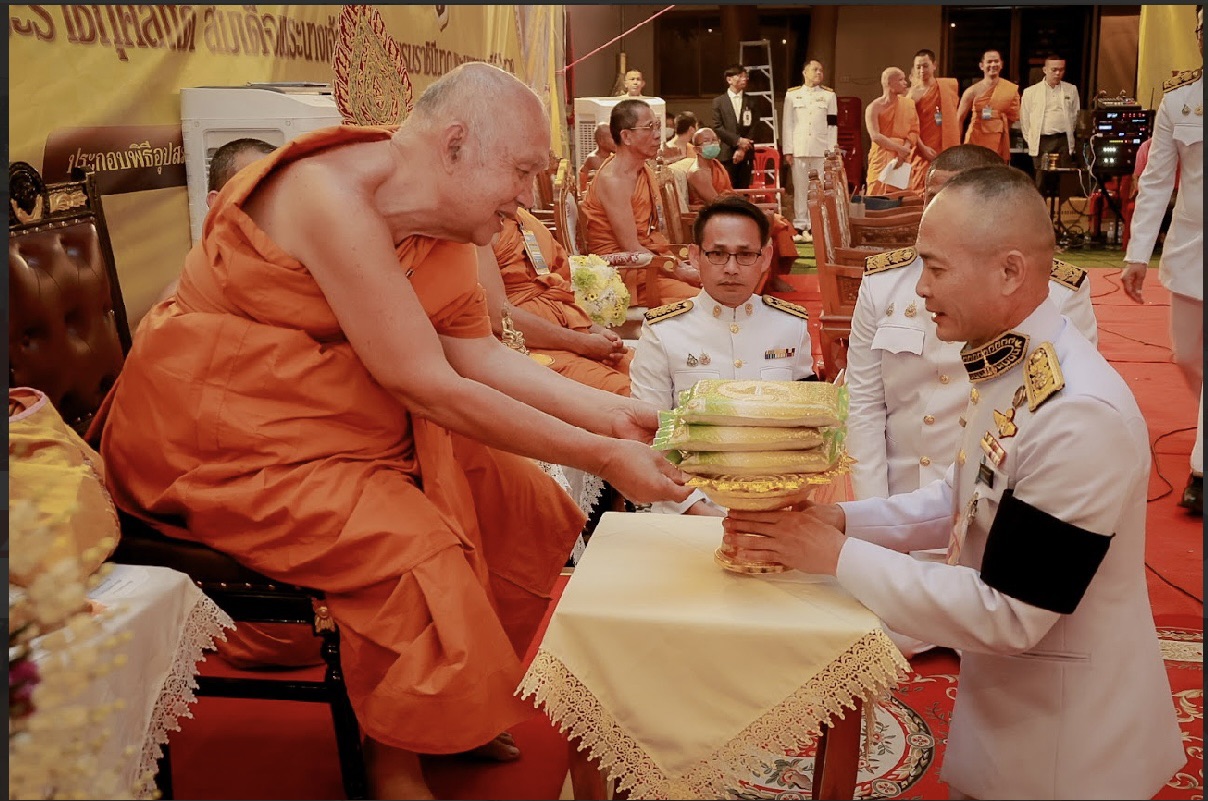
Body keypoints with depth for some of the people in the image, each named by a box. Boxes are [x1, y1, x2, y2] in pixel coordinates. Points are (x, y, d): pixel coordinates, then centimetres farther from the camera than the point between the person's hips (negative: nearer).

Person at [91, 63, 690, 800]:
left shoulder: (445, 217, 0)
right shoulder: (334, 199, -27)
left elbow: (479, 353, -2)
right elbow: (429, 387, -29)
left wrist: (613, 415, -12)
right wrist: (600, 457, -26)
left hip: (348, 417, 9)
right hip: (222, 434, -9)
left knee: (522, 505, 4)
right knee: (414, 550, -26)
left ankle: (452, 704, 20)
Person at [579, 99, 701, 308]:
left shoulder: (645, 171, 13)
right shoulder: (613, 180, -16)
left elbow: (654, 234, 14)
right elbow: (631, 248, -19)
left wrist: (681, 265, 0)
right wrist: (678, 272, -15)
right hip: (622, 272, -9)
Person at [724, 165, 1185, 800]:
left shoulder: (1081, 416, -31)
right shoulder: (1006, 365, -2)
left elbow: (1007, 616, -27)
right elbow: (966, 500, 10)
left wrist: (839, 557, -22)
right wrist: (840, 519, -4)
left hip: (1064, 746, -8)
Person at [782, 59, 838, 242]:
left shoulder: (829, 95, 11)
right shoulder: (792, 94, 9)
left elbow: (833, 124, 8)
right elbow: (788, 124, 6)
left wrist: (832, 149, 1)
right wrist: (788, 150, 0)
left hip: (821, 149, 0)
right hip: (799, 149, 0)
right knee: (800, 188, -1)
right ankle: (800, 227, 3)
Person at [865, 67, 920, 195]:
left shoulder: (909, 104, 9)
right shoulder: (874, 107, -5)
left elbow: (914, 131, 6)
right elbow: (875, 136, -15)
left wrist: (905, 150, -12)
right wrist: (900, 148, -17)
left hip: (903, 160, 4)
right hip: (881, 159, -4)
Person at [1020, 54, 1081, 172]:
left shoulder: (1071, 90, 9)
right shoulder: (1030, 92, 3)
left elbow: (1075, 115, 15)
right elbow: (1025, 120, 6)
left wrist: (1069, 135, 12)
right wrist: (1031, 141, 5)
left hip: (1064, 141, 2)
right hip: (1041, 141, -1)